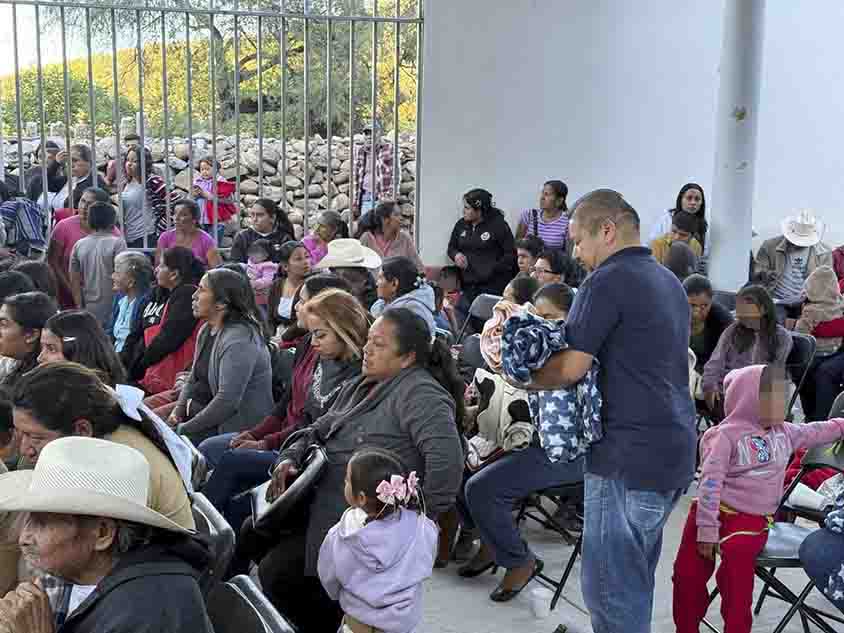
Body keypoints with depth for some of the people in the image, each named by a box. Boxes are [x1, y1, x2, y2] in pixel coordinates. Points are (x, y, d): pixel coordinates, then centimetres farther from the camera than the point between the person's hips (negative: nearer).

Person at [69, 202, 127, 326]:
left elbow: (74, 281, 8)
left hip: (89, 311, 5)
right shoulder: (117, 243, -8)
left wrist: (80, 308, 14)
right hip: (112, 311, -5)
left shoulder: (78, 245, 7)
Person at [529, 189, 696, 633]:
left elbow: (571, 368, -16)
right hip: (676, 449, 9)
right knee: (637, 577, 19)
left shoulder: (607, 282, -12)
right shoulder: (669, 282, 16)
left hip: (629, 455, -9)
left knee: (611, 587, -1)